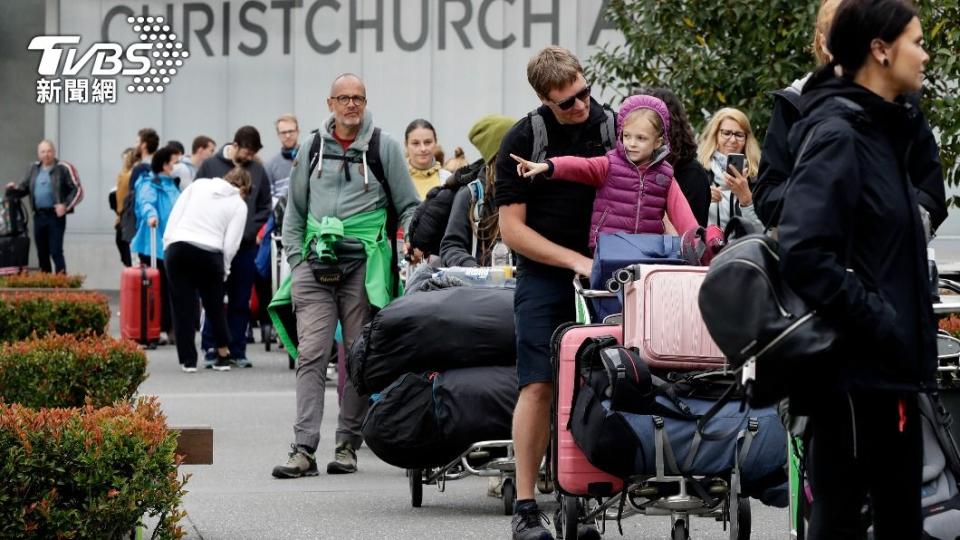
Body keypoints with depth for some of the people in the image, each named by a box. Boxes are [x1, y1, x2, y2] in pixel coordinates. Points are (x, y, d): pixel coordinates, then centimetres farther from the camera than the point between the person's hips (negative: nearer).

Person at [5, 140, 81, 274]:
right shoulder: (34, 169, 12)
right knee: (42, 253, 11)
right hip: (38, 216, 6)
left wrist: (66, 206, -15)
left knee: (56, 252, -11)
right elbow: (24, 188, 17)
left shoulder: (64, 168, -4)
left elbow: (77, 190, -4)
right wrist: (14, 189, -5)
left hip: (55, 216, -6)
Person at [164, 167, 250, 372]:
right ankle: (223, 356, 24)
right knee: (214, 305, 17)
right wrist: (223, 270, 11)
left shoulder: (198, 185, 15)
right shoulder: (239, 205, 9)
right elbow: (231, 244, 1)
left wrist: (167, 245, 8)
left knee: (183, 305, 7)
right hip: (209, 253, -1)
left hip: (178, 247, 1)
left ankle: (188, 359, 8)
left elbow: (173, 218, 7)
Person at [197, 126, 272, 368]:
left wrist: (249, 230, -4)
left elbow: (265, 207, 11)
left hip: (245, 246, 2)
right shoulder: (210, 166, 0)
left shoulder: (258, 170, 5)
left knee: (241, 302, 6)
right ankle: (211, 349, 6)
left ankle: (238, 350, 11)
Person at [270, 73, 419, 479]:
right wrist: (296, 260, 10)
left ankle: (348, 445, 11)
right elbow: (294, 212, 20)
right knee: (311, 354, -7)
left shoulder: (384, 147, 5)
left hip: (363, 267, -2)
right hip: (316, 266, 2)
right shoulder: (312, 149, 13)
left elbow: (409, 207, 8)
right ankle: (304, 449, -12)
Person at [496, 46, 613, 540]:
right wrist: (574, 260, -14)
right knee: (539, 385, -9)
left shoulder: (612, 127, 1)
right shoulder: (523, 140, -6)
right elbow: (512, 227, -7)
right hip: (544, 275, -3)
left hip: (603, 272, 3)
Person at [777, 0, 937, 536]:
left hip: (892, 369, 9)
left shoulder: (885, 130, 14)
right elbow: (804, 255, -25)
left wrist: (914, 329, 11)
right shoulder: (836, 134, -15)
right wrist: (879, 324, -21)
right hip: (854, 371, -9)